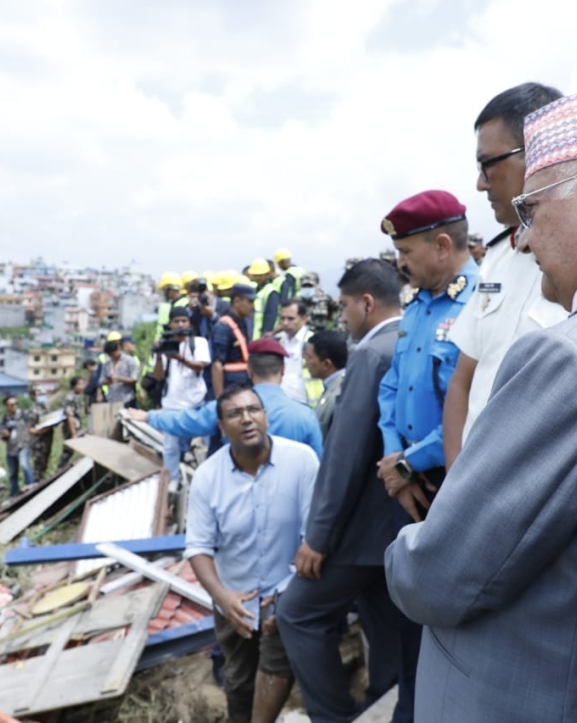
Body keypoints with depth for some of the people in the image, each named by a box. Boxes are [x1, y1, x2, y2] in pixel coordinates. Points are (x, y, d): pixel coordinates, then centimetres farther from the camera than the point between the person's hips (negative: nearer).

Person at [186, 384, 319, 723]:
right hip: (234, 599, 3)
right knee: (238, 680, 20)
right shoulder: (207, 476, -14)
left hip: (286, 593, -3)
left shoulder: (301, 459, -22)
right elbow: (199, 547, -10)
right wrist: (221, 596, -25)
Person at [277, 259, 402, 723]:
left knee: (299, 616, 6)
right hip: (401, 519, 9)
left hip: (367, 523, -9)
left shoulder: (372, 353, -19)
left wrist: (319, 535, -17)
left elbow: (346, 452, -23)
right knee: (388, 631, 19)